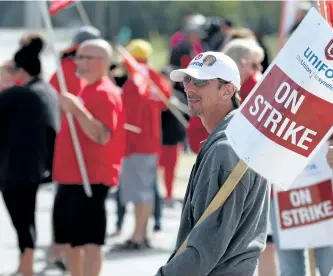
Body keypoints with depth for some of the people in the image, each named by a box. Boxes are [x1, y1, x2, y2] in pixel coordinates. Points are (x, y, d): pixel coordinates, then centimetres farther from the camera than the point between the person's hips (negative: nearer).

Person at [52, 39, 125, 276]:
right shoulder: (87, 91, 18)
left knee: (89, 240, -13)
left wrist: (76, 109, -31)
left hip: (90, 179, -11)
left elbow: (102, 135, -26)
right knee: (70, 239, 14)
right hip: (72, 177, 11)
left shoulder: (105, 94, -13)